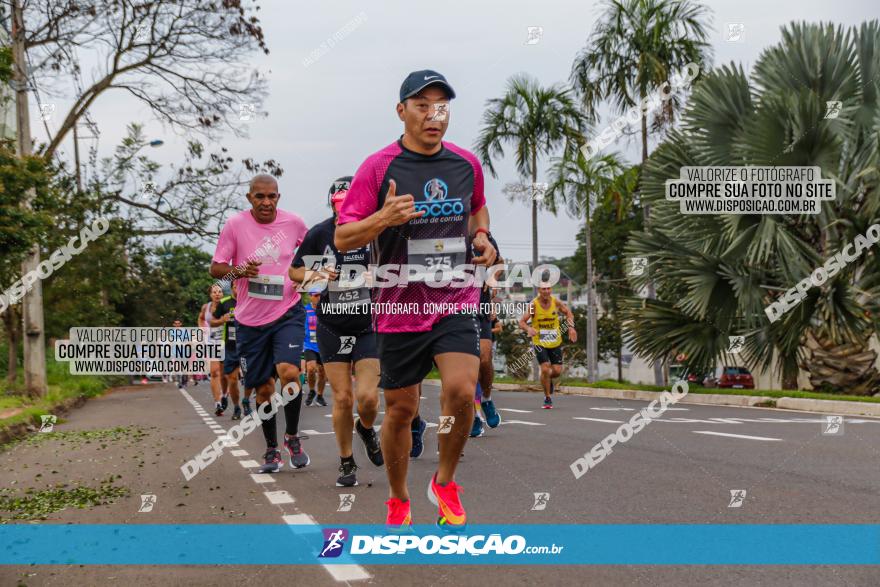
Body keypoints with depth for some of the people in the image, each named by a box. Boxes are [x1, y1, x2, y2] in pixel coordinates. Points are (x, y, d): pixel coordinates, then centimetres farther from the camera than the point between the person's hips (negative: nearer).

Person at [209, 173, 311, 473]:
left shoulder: (293, 222, -1)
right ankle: (272, 450, 25)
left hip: (288, 313, 0)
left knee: (288, 372, -21)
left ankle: (292, 437, 2)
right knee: (263, 388, 7)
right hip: (250, 319, 1)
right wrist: (239, 271, -20)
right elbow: (215, 268, -1)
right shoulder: (235, 224, -5)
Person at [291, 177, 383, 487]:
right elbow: (295, 272, 6)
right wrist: (316, 276, -14)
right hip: (332, 327, 1)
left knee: (368, 397, -9)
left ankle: (366, 430, 28)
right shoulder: (319, 234, -4)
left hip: (368, 326, 0)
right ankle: (346, 463, 19)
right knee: (342, 398, 0)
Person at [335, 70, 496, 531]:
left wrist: (482, 238, 6)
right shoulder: (378, 166, -7)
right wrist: (383, 219, -25)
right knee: (400, 408, 7)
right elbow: (342, 238, -7)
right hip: (399, 308, -1)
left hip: (456, 303, 2)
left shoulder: (467, 163, 5)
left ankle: (445, 482, 7)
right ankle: (398, 501, 30)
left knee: (461, 390, -19)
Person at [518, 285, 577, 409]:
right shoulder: (533, 305, -14)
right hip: (540, 343, -3)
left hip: (555, 342, 3)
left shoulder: (556, 302, -6)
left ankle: (549, 380, 37)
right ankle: (548, 398, 4)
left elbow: (568, 312, 11)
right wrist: (528, 329, -36)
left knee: (557, 371, 0)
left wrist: (571, 327, -5)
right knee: (545, 369, -14)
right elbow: (521, 322, -14)